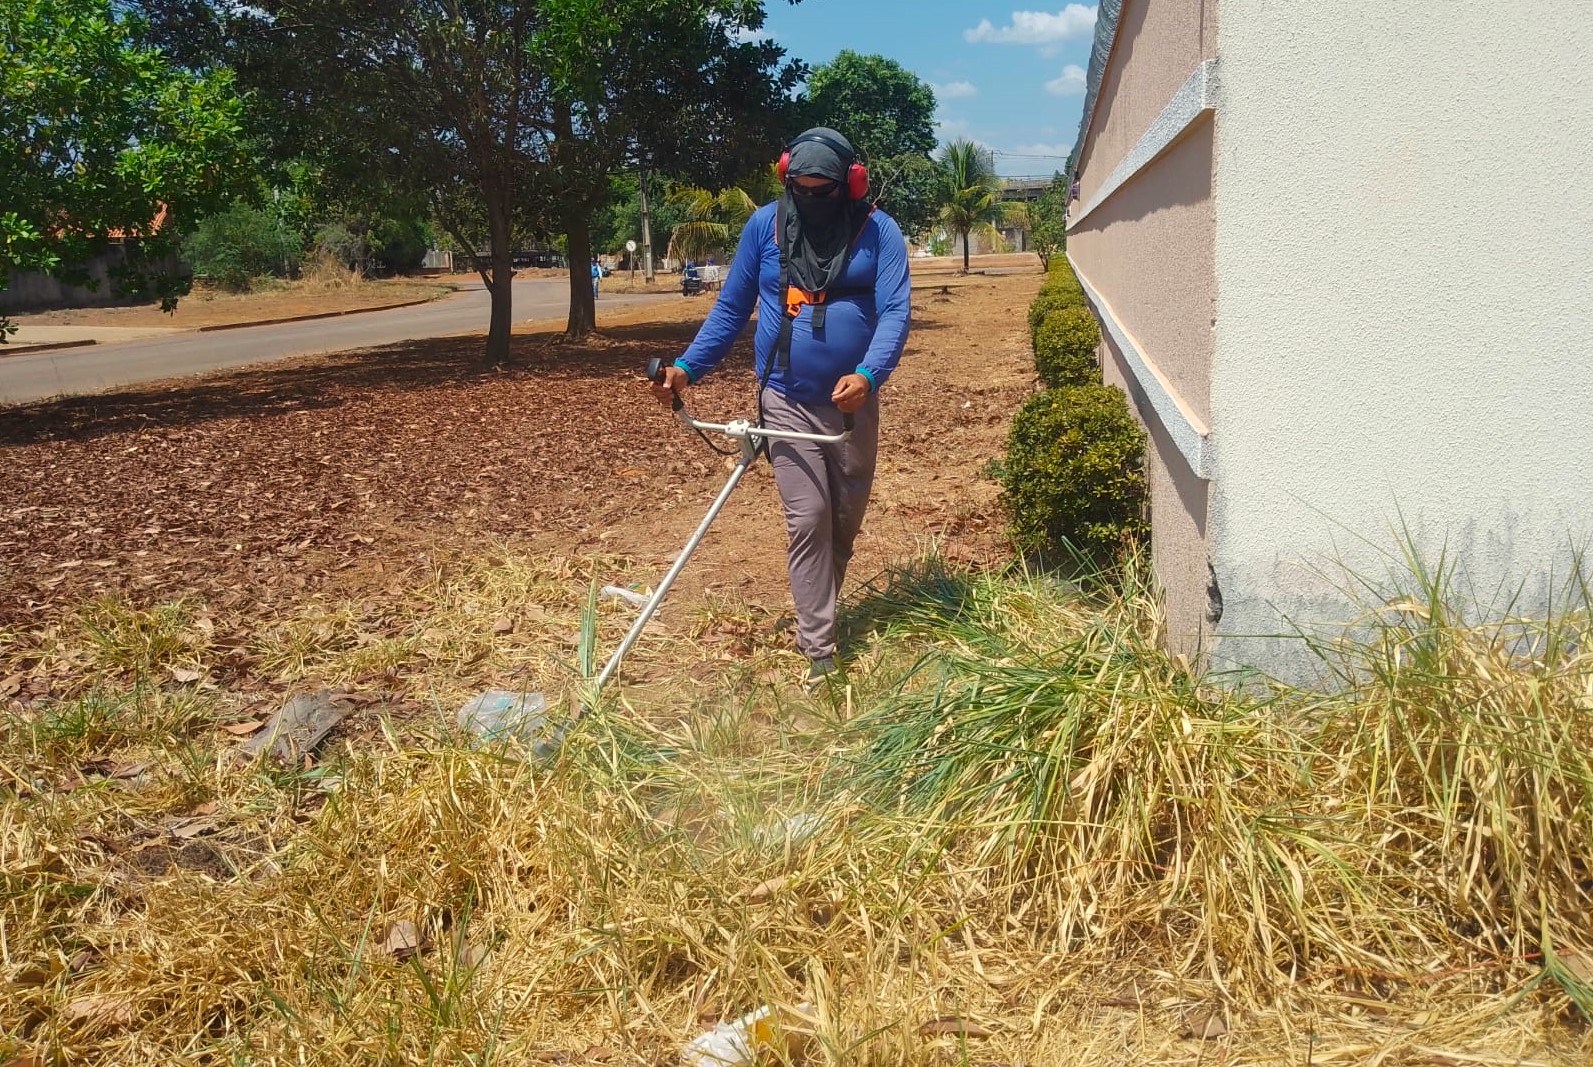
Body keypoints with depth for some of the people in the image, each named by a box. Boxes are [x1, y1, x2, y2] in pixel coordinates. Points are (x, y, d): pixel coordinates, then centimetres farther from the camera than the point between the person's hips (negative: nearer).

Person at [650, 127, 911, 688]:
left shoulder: (878, 232, -6)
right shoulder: (765, 224, -1)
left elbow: (896, 312, -15)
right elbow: (731, 307, 5)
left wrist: (868, 376, -33)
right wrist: (687, 367, -5)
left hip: (854, 402, 1)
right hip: (788, 401, -1)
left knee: (846, 520, 14)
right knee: (808, 521, -8)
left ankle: (816, 613, 37)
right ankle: (819, 653, -5)